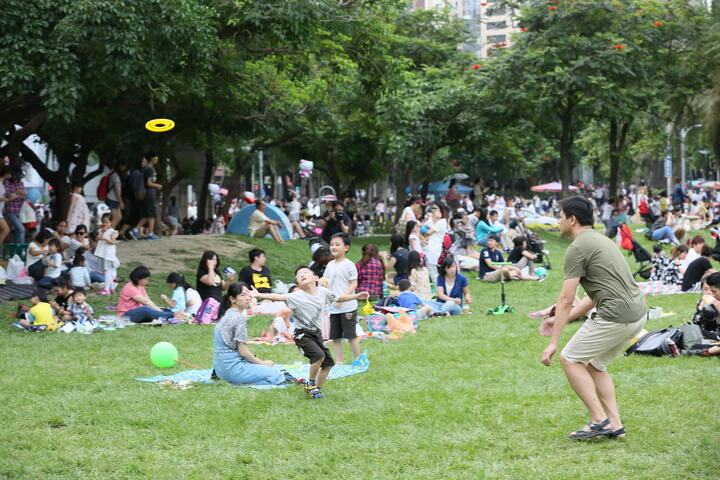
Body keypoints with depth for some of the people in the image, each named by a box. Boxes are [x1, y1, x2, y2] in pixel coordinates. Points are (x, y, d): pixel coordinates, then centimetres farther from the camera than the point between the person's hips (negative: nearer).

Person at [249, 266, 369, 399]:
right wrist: (259, 295, -47)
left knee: (328, 363, 7)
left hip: (316, 333, 6)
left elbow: (339, 298, 17)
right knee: (319, 355, -25)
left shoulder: (323, 292, -1)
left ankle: (317, 388, 25)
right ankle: (310, 384, -4)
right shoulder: (297, 296, -18)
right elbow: (279, 297, -32)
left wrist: (357, 296, 19)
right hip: (302, 334, -6)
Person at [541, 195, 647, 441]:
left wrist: (553, 342, -8)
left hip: (616, 317, -9)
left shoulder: (577, 248, -8)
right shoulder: (600, 240, 21)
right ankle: (615, 424, 14)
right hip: (638, 313, 9)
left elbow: (566, 301, -11)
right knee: (594, 364, 21)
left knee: (570, 359, 4)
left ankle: (600, 420, 0)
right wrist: (564, 318, 26)